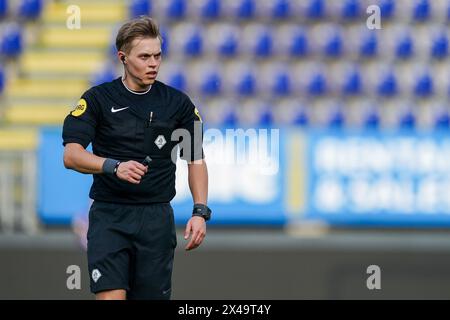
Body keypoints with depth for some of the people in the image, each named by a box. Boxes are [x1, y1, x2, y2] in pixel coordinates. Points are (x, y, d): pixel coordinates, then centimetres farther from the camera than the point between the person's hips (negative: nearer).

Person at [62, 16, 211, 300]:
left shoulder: (178, 103, 6)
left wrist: (200, 212, -2)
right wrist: (114, 166, -28)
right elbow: (71, 155, -11)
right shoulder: (98, 99, -1)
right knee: (111, 296, -16)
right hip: (109, 214, -2)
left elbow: (196, 160, 11)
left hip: (157, 218, 2)